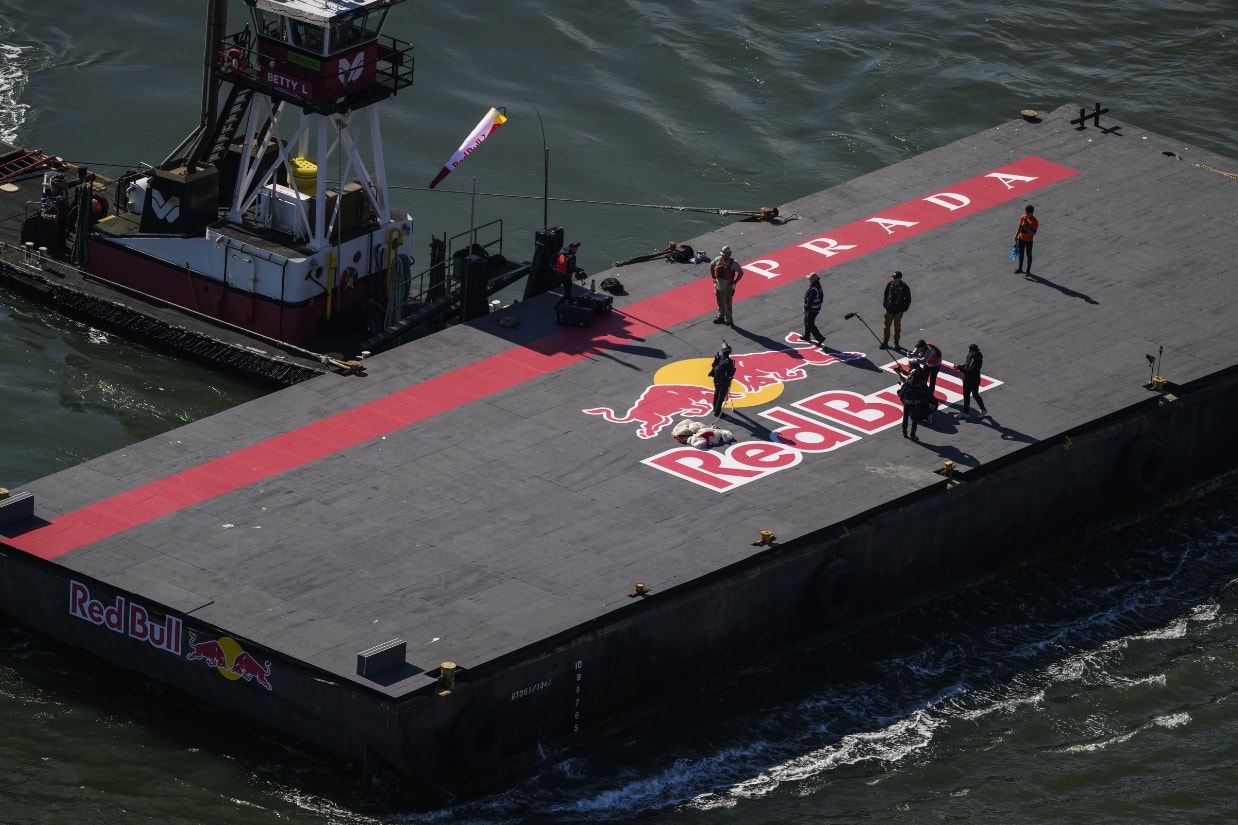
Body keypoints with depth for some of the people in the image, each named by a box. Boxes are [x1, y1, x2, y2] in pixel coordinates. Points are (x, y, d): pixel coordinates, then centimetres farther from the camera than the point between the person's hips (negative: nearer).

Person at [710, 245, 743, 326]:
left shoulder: (733, 263, -19)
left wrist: (735, 282, -13)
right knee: (720, 303, 20)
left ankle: (729, 320, 13)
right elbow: (711, 266, 14)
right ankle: (721, 317, 36)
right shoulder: (718, 259, -5)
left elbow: (741, 272, -15)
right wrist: (713, 277, 10)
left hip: (727, 286, -5)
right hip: (718, 285, 5)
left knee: (727, 304, 1)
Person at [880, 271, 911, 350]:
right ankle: (885, 342, 17)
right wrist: (885, 304, 0)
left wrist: (902, 310, -6)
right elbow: (885, 295, 11)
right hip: (889, 310, 2)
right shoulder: (890, 284, -1)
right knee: (887, 326, 6)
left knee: (897, 327, 9)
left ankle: (896, 343, 22)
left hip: (898, 311, -2)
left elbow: (908, 300, -1)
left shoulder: (904, 287, -8)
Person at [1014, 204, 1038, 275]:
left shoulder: (1034, 221, -21)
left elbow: (1033, 233, -21)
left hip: (1028, 240, -5)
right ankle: (1020, 268, 35)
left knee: (1029, 255, 9)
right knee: (1021, 254, 18)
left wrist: (1026, 228, -30)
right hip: (1021, 239, 6)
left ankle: (1028, 271, 21)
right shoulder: (1023, 217, -5)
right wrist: (1016, 235, 8)